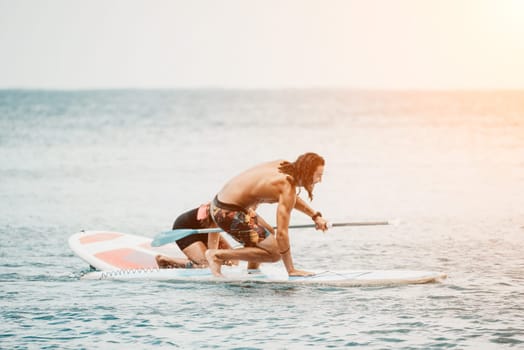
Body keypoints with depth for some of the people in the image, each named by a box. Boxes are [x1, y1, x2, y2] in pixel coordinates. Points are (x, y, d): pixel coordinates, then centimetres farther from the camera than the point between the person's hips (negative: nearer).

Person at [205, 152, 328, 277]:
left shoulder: (284, 166, 4)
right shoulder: (287, 187, -21)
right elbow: (282, 233, -22)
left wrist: (315, 216, 23)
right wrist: (291, 270, -16)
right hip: (228, 213, -10)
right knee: (274, 253, -11)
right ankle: (217, 255, -9)